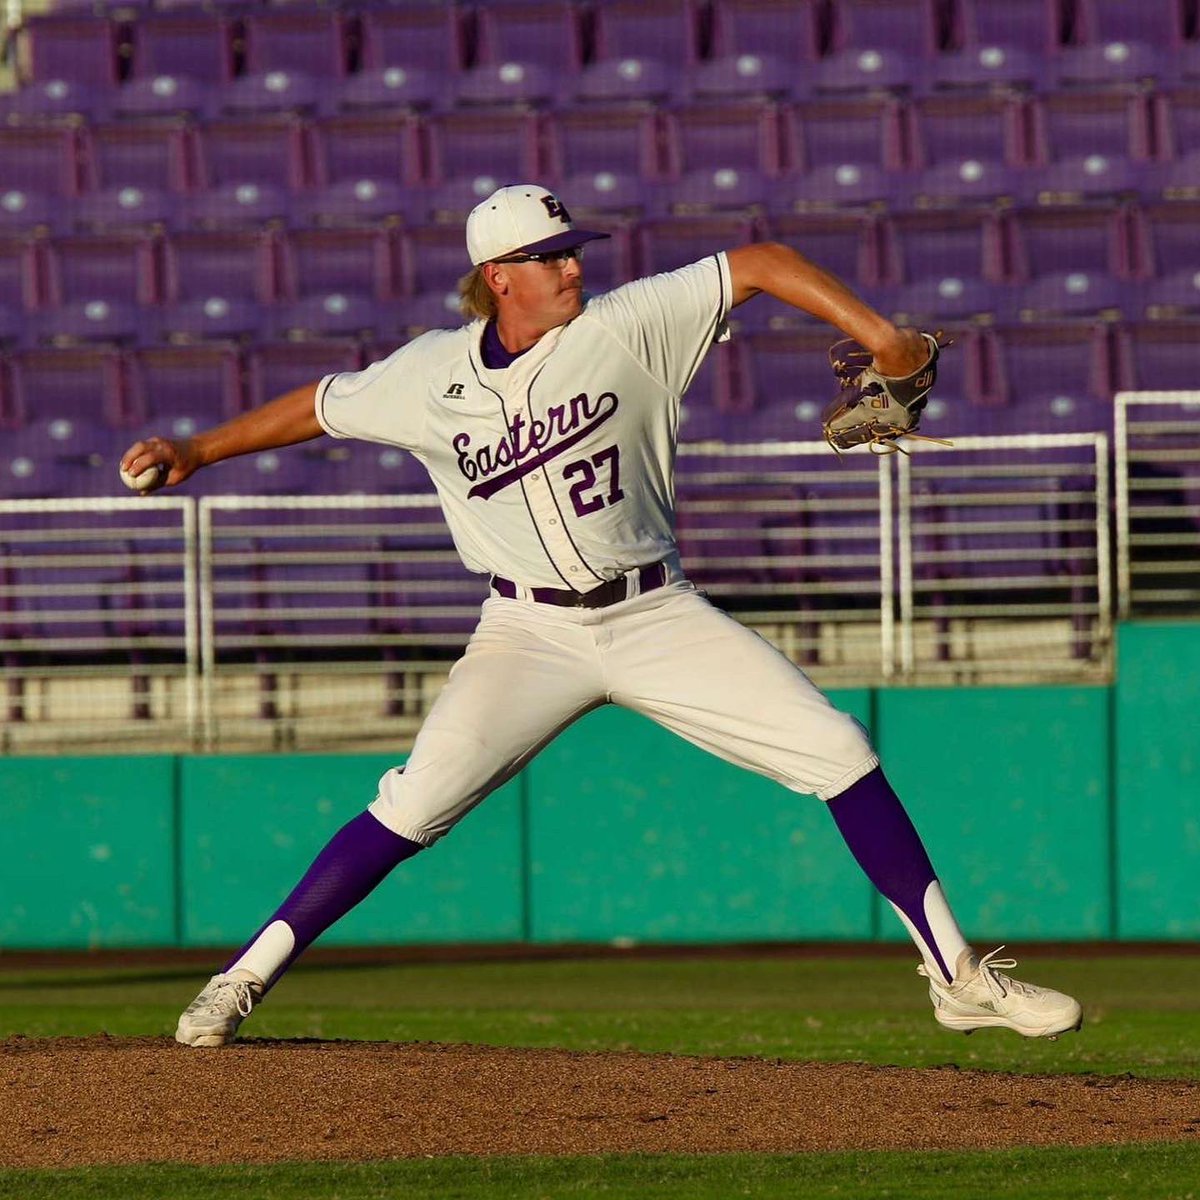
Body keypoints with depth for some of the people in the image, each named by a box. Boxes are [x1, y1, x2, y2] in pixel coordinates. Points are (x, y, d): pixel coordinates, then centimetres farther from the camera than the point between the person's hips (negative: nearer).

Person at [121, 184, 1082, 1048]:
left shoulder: (624, 327, -9)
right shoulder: (432, 378, -4)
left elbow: (762, 265, -11)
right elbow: (322, 406, 14)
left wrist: (879, 335, -20)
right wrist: (197, 452, 10)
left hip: (658, 616, 1)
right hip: (532, 632, -1)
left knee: (838, 752, -9)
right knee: (415, 806, -17)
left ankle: (958, 977, 0)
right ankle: (246, 976, -4)